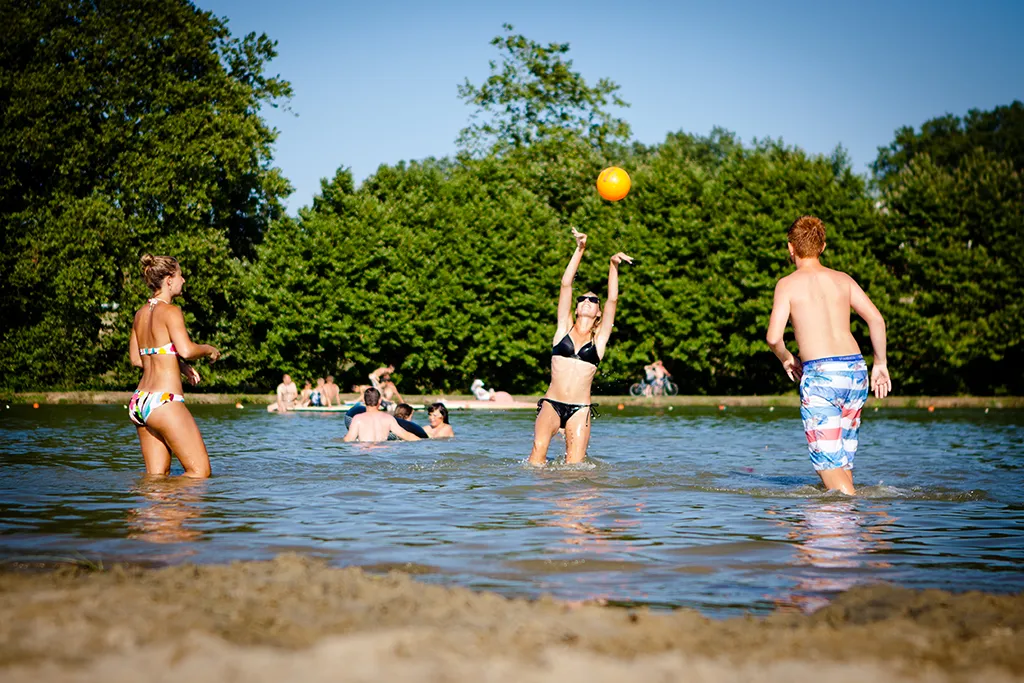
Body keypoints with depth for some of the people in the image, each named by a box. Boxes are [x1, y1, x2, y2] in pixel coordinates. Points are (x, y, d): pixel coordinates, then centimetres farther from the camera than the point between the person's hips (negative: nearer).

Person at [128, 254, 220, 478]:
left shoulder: (141, 313, 14)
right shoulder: (170, 311, -9)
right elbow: (186, 350, -23)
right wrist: (209, 349, -3)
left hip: (140, 401, 9)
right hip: (164, 401, -9)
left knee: (156, 476, 12)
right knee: (200, 472, -4)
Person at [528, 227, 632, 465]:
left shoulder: (599, 338, 11)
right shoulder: (564, 328, 12)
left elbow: (613, 299, 2)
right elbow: (566, 284, 7)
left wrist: (613, 265, -6)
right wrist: (580, 250, 2)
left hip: (580, 409, 1)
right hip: (551, 403, 0)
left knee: (575, 465, -8)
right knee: (539, 448, -26)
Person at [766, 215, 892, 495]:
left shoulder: (788, 284, 2)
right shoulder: (843, 279, 13)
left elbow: (774, 337, -9)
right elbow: (876, 319, 3)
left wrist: (786, 358, 11)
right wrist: (880, 364, 12)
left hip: (819, 374, -5)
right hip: (856, 368, 5)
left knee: (826, 458, -2)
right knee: (843, 453, 20)